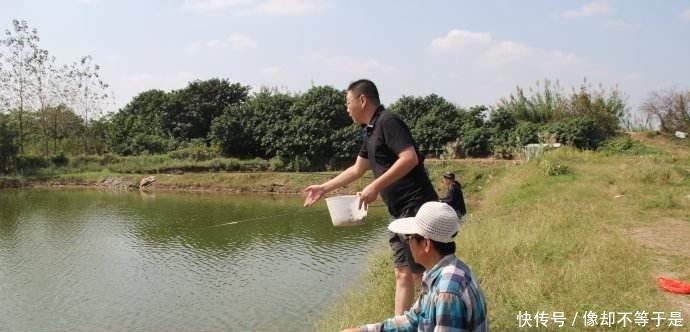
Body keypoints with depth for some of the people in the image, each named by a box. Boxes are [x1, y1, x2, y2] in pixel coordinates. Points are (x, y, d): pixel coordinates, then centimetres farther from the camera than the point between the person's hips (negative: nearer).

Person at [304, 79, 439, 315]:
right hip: (400, 211, 10)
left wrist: (376, 186, -24)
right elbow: (357, 170, 27)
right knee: (403, 274, 10)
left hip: (416, 207, -10)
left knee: (421, 275, -5)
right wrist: (323, 188, 29)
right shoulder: (370, 131, 17)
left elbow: (410, 158, -24)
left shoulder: (388, 121, -12)